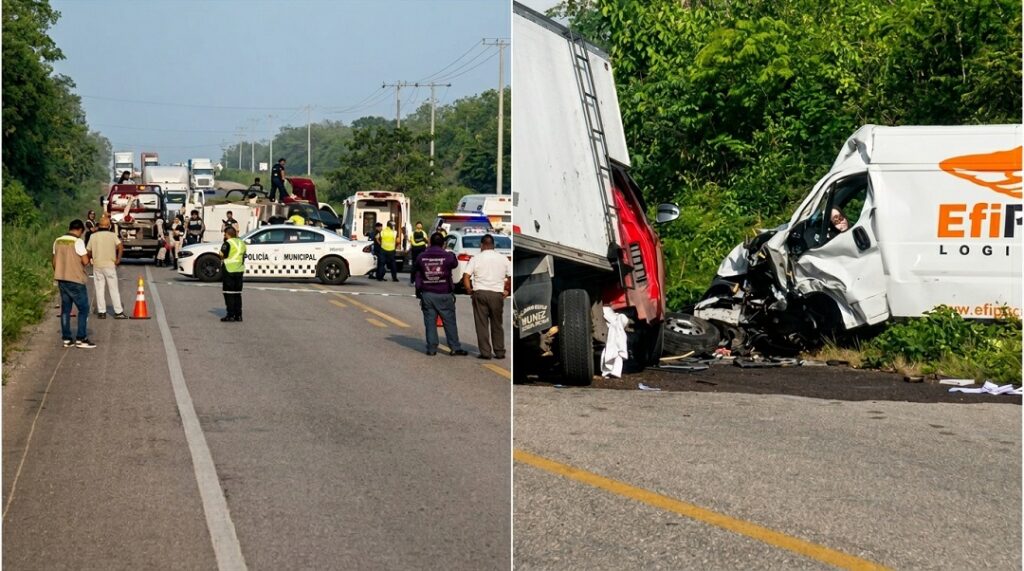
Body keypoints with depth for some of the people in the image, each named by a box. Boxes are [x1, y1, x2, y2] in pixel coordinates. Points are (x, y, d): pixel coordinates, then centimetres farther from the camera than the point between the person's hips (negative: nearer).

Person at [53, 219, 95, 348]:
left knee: (65, 309, 12)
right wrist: (87, 255, 3)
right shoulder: (78, 242, -14)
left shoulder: (58, 241, 6)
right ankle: (81, 339, -1)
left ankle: (67, 339, 13)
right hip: (76, 280, -7)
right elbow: (85, 261, -18)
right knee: (83, 309, 2)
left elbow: (54, 261, 12)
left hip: (61, 279, 7)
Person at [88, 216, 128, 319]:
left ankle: (101, 312, 7)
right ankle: (118, 312, 3)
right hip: (110, 265, -1)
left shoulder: (93, 236, 1)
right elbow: (120, 247, -16)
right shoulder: (112, 235, -3)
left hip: (97, 265, 1)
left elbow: (88, 252, 3)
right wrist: (118, 259, -7)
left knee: (99, 289, 7)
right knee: (114, 289, 3)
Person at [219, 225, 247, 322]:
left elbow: (222, 255, -11)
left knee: (229, 293, -2)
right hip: (240, 270, 7)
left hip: (229, 270, -7)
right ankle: (238, 315, 11)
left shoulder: (228, 243, -11)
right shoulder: (241, 243, 11)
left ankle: (230, 315, -6)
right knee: (237, 293, 12)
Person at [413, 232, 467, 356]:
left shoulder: (422, 257, 0)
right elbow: (455, 264, 11)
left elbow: (415, 271, 8)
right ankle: (455, 347, 5)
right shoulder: (447, 256, -8)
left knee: (430, 321, 6)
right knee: (449, 321, 4)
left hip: (427, 294, 2)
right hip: (444, 294, -2)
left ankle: (431, 348, 5)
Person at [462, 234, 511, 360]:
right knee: (497, 324, 11)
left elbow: (466, 276, -7)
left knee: (482, 324, 3)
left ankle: (485, 352, 0)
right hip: (497, 294, 2)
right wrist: (507, 291, 15)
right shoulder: (503, 259, 6)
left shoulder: (476, 259, 0)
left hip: (480, 293, -2)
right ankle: (499, 352, 12)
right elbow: (511, 277, 3)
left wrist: (469, 290, 5)